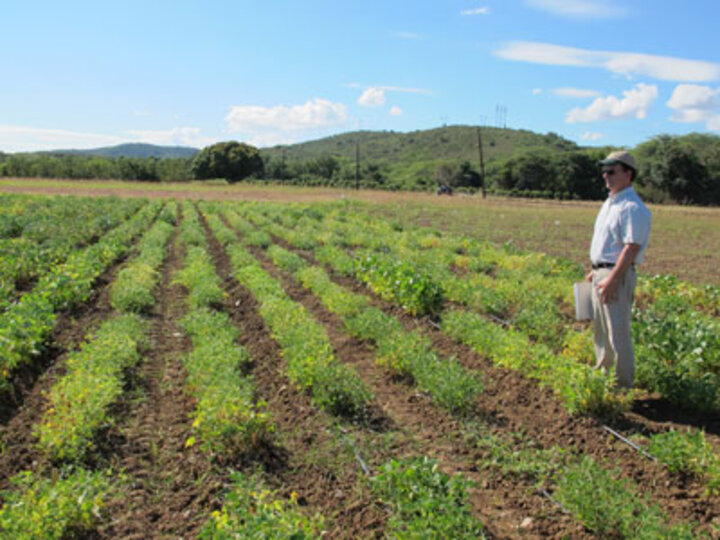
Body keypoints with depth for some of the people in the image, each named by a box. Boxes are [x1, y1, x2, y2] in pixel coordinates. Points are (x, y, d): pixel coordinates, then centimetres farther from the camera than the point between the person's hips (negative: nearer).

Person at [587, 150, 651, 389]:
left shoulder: (633, 208, -17)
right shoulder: (610, 203, 15)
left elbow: (632, 248, -22)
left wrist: (612, 279, -25)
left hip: (618, 275, -10)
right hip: (602, 273, 10)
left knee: (618, 333, -3)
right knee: (600, 329, 20)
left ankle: (623, 385, 8)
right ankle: (604, 372, 35)